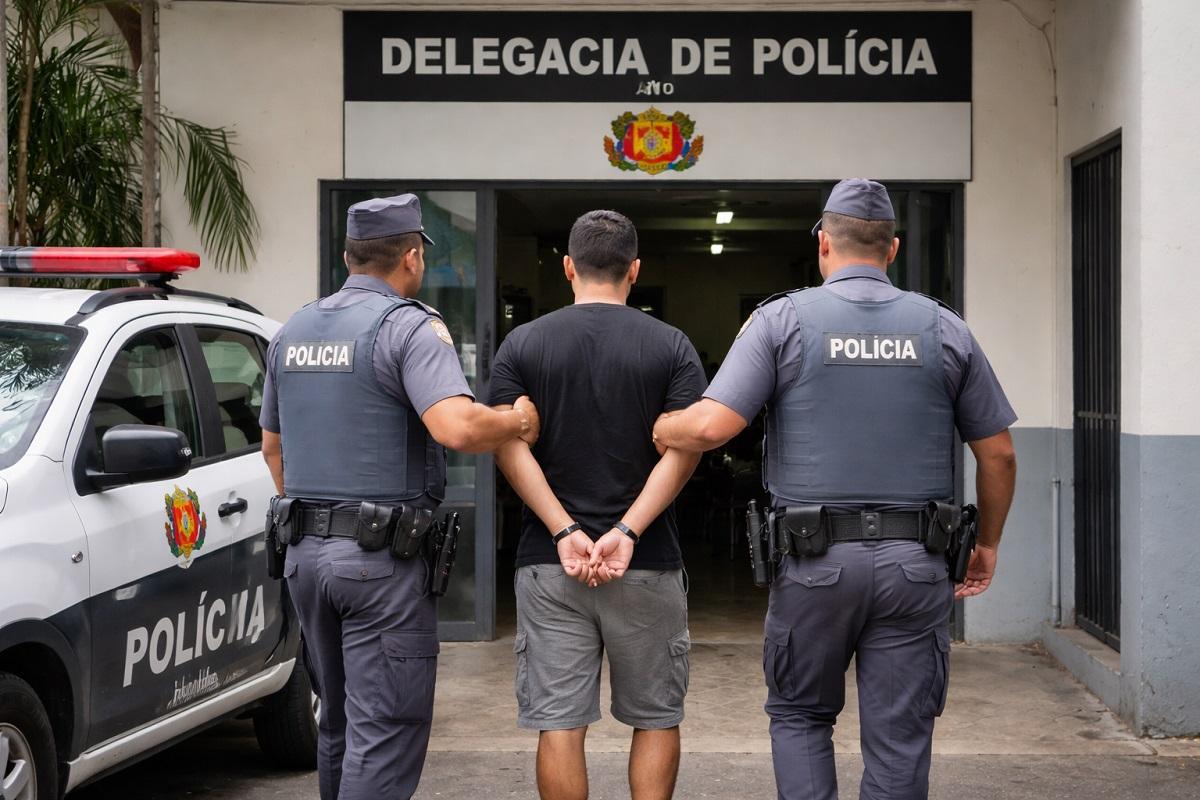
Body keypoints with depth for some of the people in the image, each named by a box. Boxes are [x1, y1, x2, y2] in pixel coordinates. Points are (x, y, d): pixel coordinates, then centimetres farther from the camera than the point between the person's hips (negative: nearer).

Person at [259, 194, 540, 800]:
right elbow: (457, 428, -26)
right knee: (385, 732, -3)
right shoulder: (408, 326, -11)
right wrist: (518, 421, -8)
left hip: (306, 552, 8)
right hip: (383, 560, -7)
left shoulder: (292, 332, 13)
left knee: (338, 721, 19)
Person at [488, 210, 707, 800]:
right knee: (655, 719, 13)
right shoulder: (671, 346, 1)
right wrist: (628, 532, -15)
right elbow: (684, 447, -11)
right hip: (649, 567, 0)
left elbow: (507, 444, -8)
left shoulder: (521, 345, 4)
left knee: (558, 724, 4)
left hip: (549, 563, 1)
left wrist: (564, 532, -12)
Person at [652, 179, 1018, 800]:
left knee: (799, 715, 18)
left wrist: (651, 428, 10)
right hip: (914, 563, 1)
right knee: (899, 738, 8)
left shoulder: (782, 319, -1)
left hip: (816, 562, -1)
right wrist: (988, 544, 23)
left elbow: (712, 425, -11)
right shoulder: (944, 329, 6)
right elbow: (998, 454, 9)